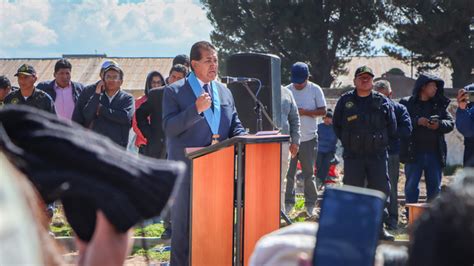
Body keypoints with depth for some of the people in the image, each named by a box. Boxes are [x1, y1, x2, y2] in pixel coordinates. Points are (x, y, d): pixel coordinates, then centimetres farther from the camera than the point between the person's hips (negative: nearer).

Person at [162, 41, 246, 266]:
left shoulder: (224, 92, 15)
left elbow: (235, 125, 18)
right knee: (183, 223, 0)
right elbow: (169, 127, -11)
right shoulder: (174, 91, -1)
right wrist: (196, 109, -22)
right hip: (188, 169, -5)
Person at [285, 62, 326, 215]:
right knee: (288, 172, 1)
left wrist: (305, 112, -15)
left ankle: (310, 203, 14)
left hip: (309, 138, -1)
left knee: (308, 173, 6)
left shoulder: (315, 90, -1)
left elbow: (323, 111, -2)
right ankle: (288, 202, 9)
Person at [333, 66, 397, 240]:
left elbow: (392, 127, 10)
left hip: (377, 155, 0)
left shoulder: (382, 102, 5)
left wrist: (380, 141, 6)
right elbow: (336, 125, 13)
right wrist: (348, 141, 7)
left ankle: (378, 227, 9)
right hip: (353, 156, 0)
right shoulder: (345, 101, 6)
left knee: (381, 190, -1)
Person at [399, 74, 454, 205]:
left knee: (435, 188, 8)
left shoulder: (439, 105, 13)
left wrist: (439, 125, -12)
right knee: (411, 186, 0)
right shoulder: (407, 103, 1)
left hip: (434, 153, 4)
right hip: (414, 153, -4)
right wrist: (417, 121, -20)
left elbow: (450, 123, 7)